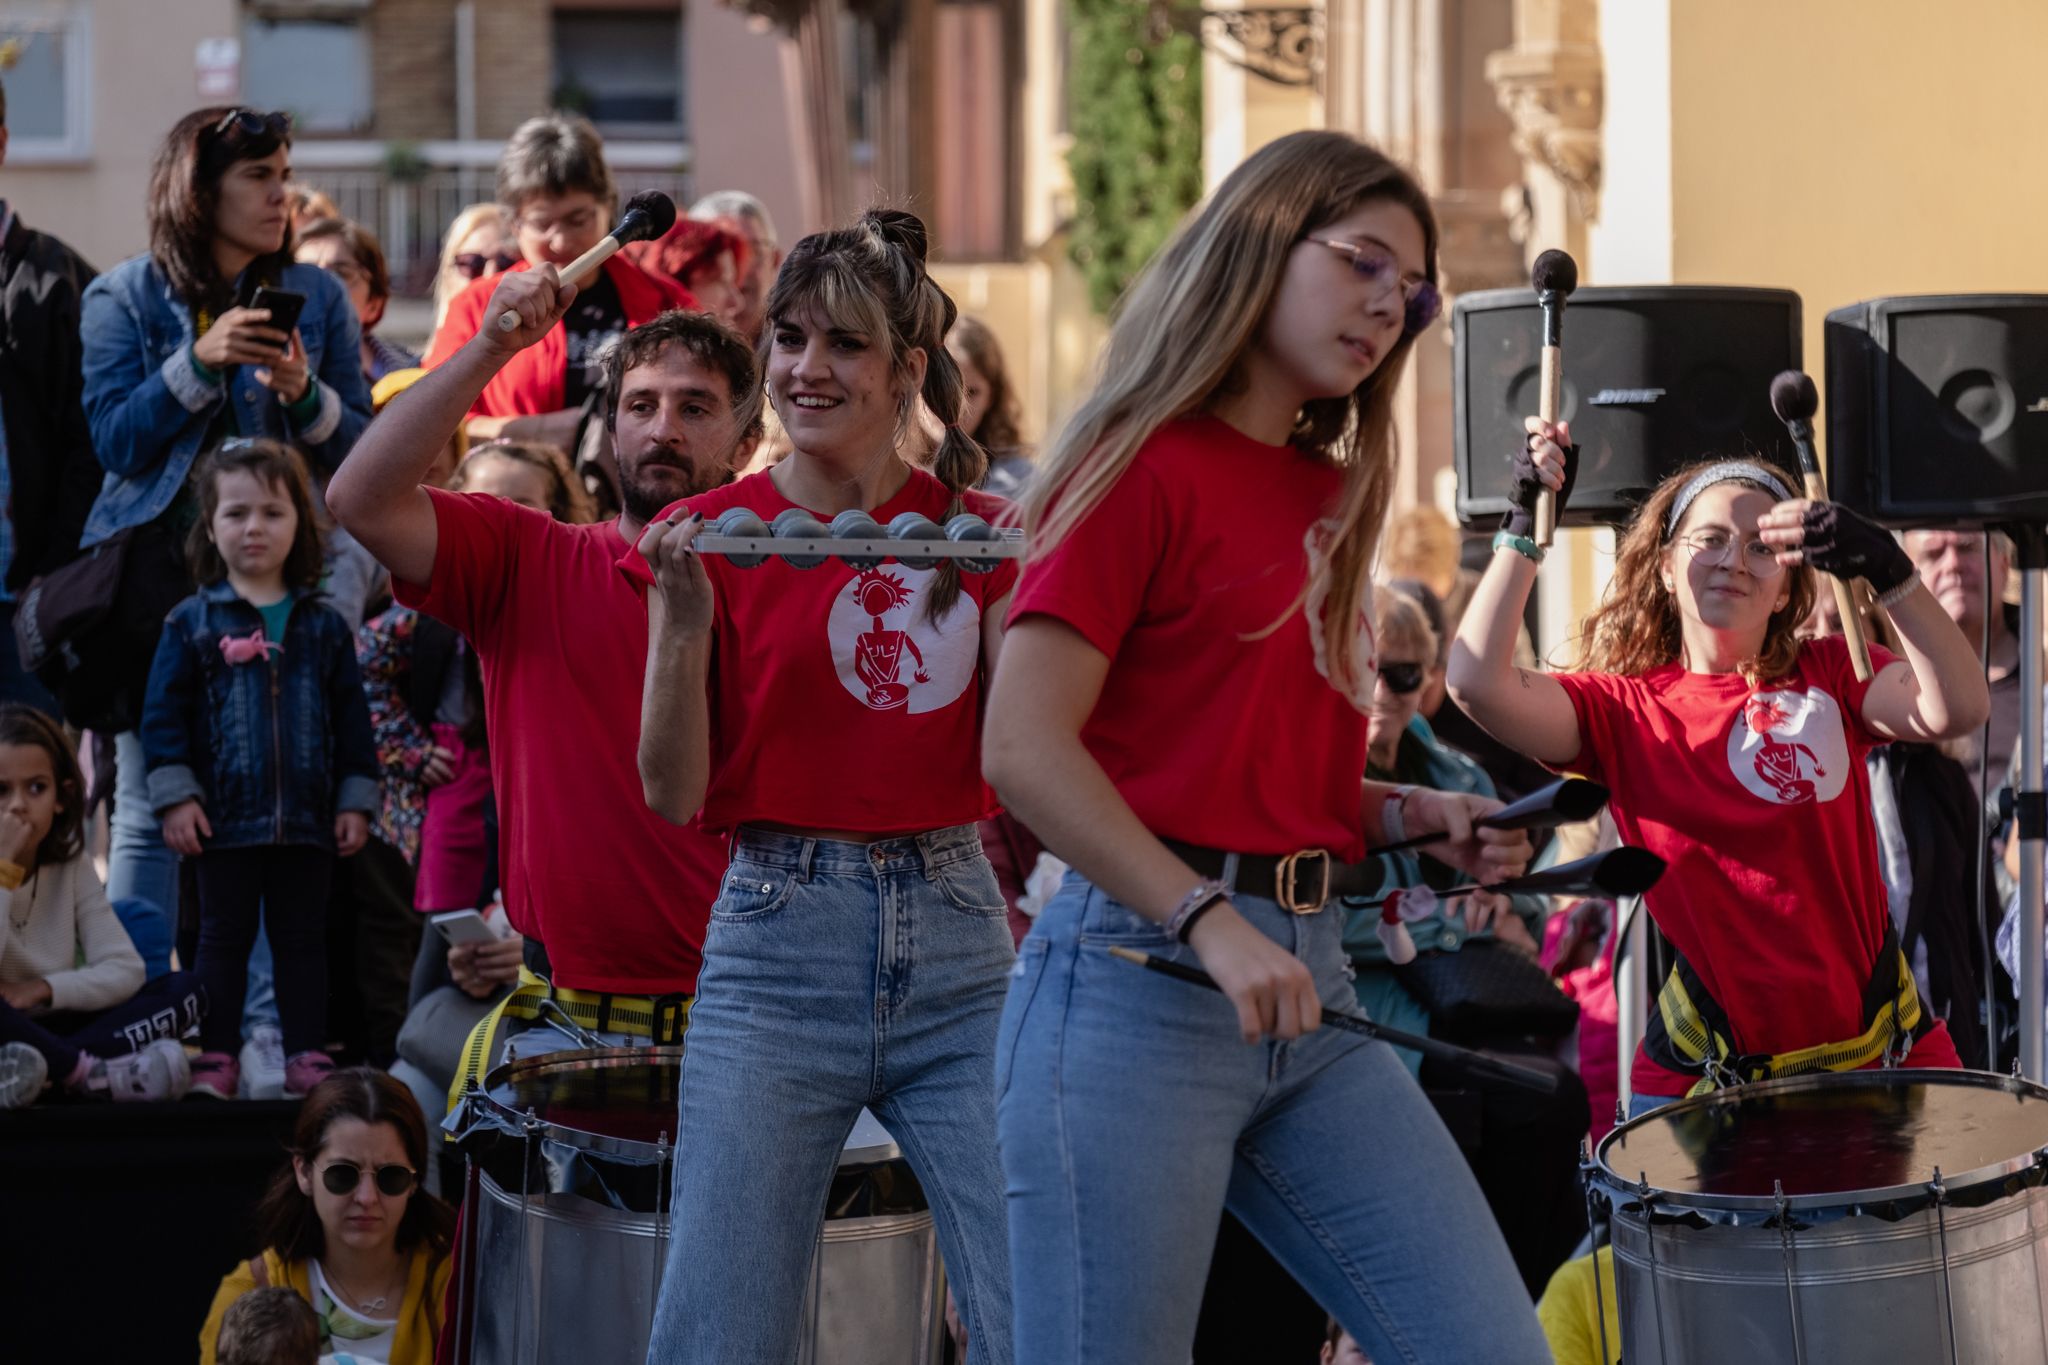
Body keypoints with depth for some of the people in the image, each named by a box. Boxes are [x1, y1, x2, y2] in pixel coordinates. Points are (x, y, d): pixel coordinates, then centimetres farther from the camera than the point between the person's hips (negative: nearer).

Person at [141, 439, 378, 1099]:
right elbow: (163, 713, -1)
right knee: (224, 939, 5)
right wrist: (174, 795, -8)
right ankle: (215, 1057, 10)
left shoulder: (323, 627, 6)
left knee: (302, 940, 7)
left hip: (307, 820, 1)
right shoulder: (192, 623, 1)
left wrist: (355, 801, 4)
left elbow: (351, 718, 8)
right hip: (225, 817, -1)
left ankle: (307, 1056, 12)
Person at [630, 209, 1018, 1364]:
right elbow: (674, 794, 0)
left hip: (956, 935, 1)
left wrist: (1018, 596, -8)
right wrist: (681, 618, -13)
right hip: (783, 934, -1)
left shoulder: (976, 532, 7)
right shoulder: (714, 534, 3)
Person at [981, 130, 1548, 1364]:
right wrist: (1210, 923, -22)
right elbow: (1024, 746, -15)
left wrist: (1411, 818, 5)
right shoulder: (1143, 461, -5)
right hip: (1142, 971, -7)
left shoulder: (1331, 490, 17)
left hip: (1313, 992, 7)